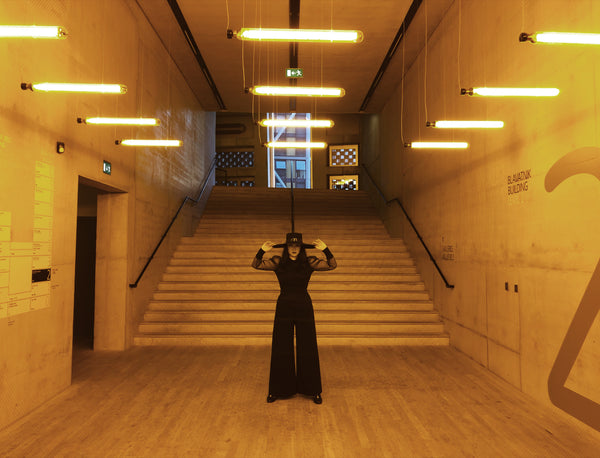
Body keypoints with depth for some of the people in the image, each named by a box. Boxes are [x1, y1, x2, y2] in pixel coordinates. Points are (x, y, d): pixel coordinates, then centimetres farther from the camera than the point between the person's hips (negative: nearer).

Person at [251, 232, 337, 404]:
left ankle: (313, 390, 22)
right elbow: (256, 265, -9)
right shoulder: (278, 262, -1)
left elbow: (332, 265, -9)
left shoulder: (309, 262, -2)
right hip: (284, 308, 0)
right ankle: (278, 389, 26)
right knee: (281, 349, 9)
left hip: (304, 308, 0)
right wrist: (262, 251, -26)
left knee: (307, 349, 7)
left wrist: (325, 250, -25)